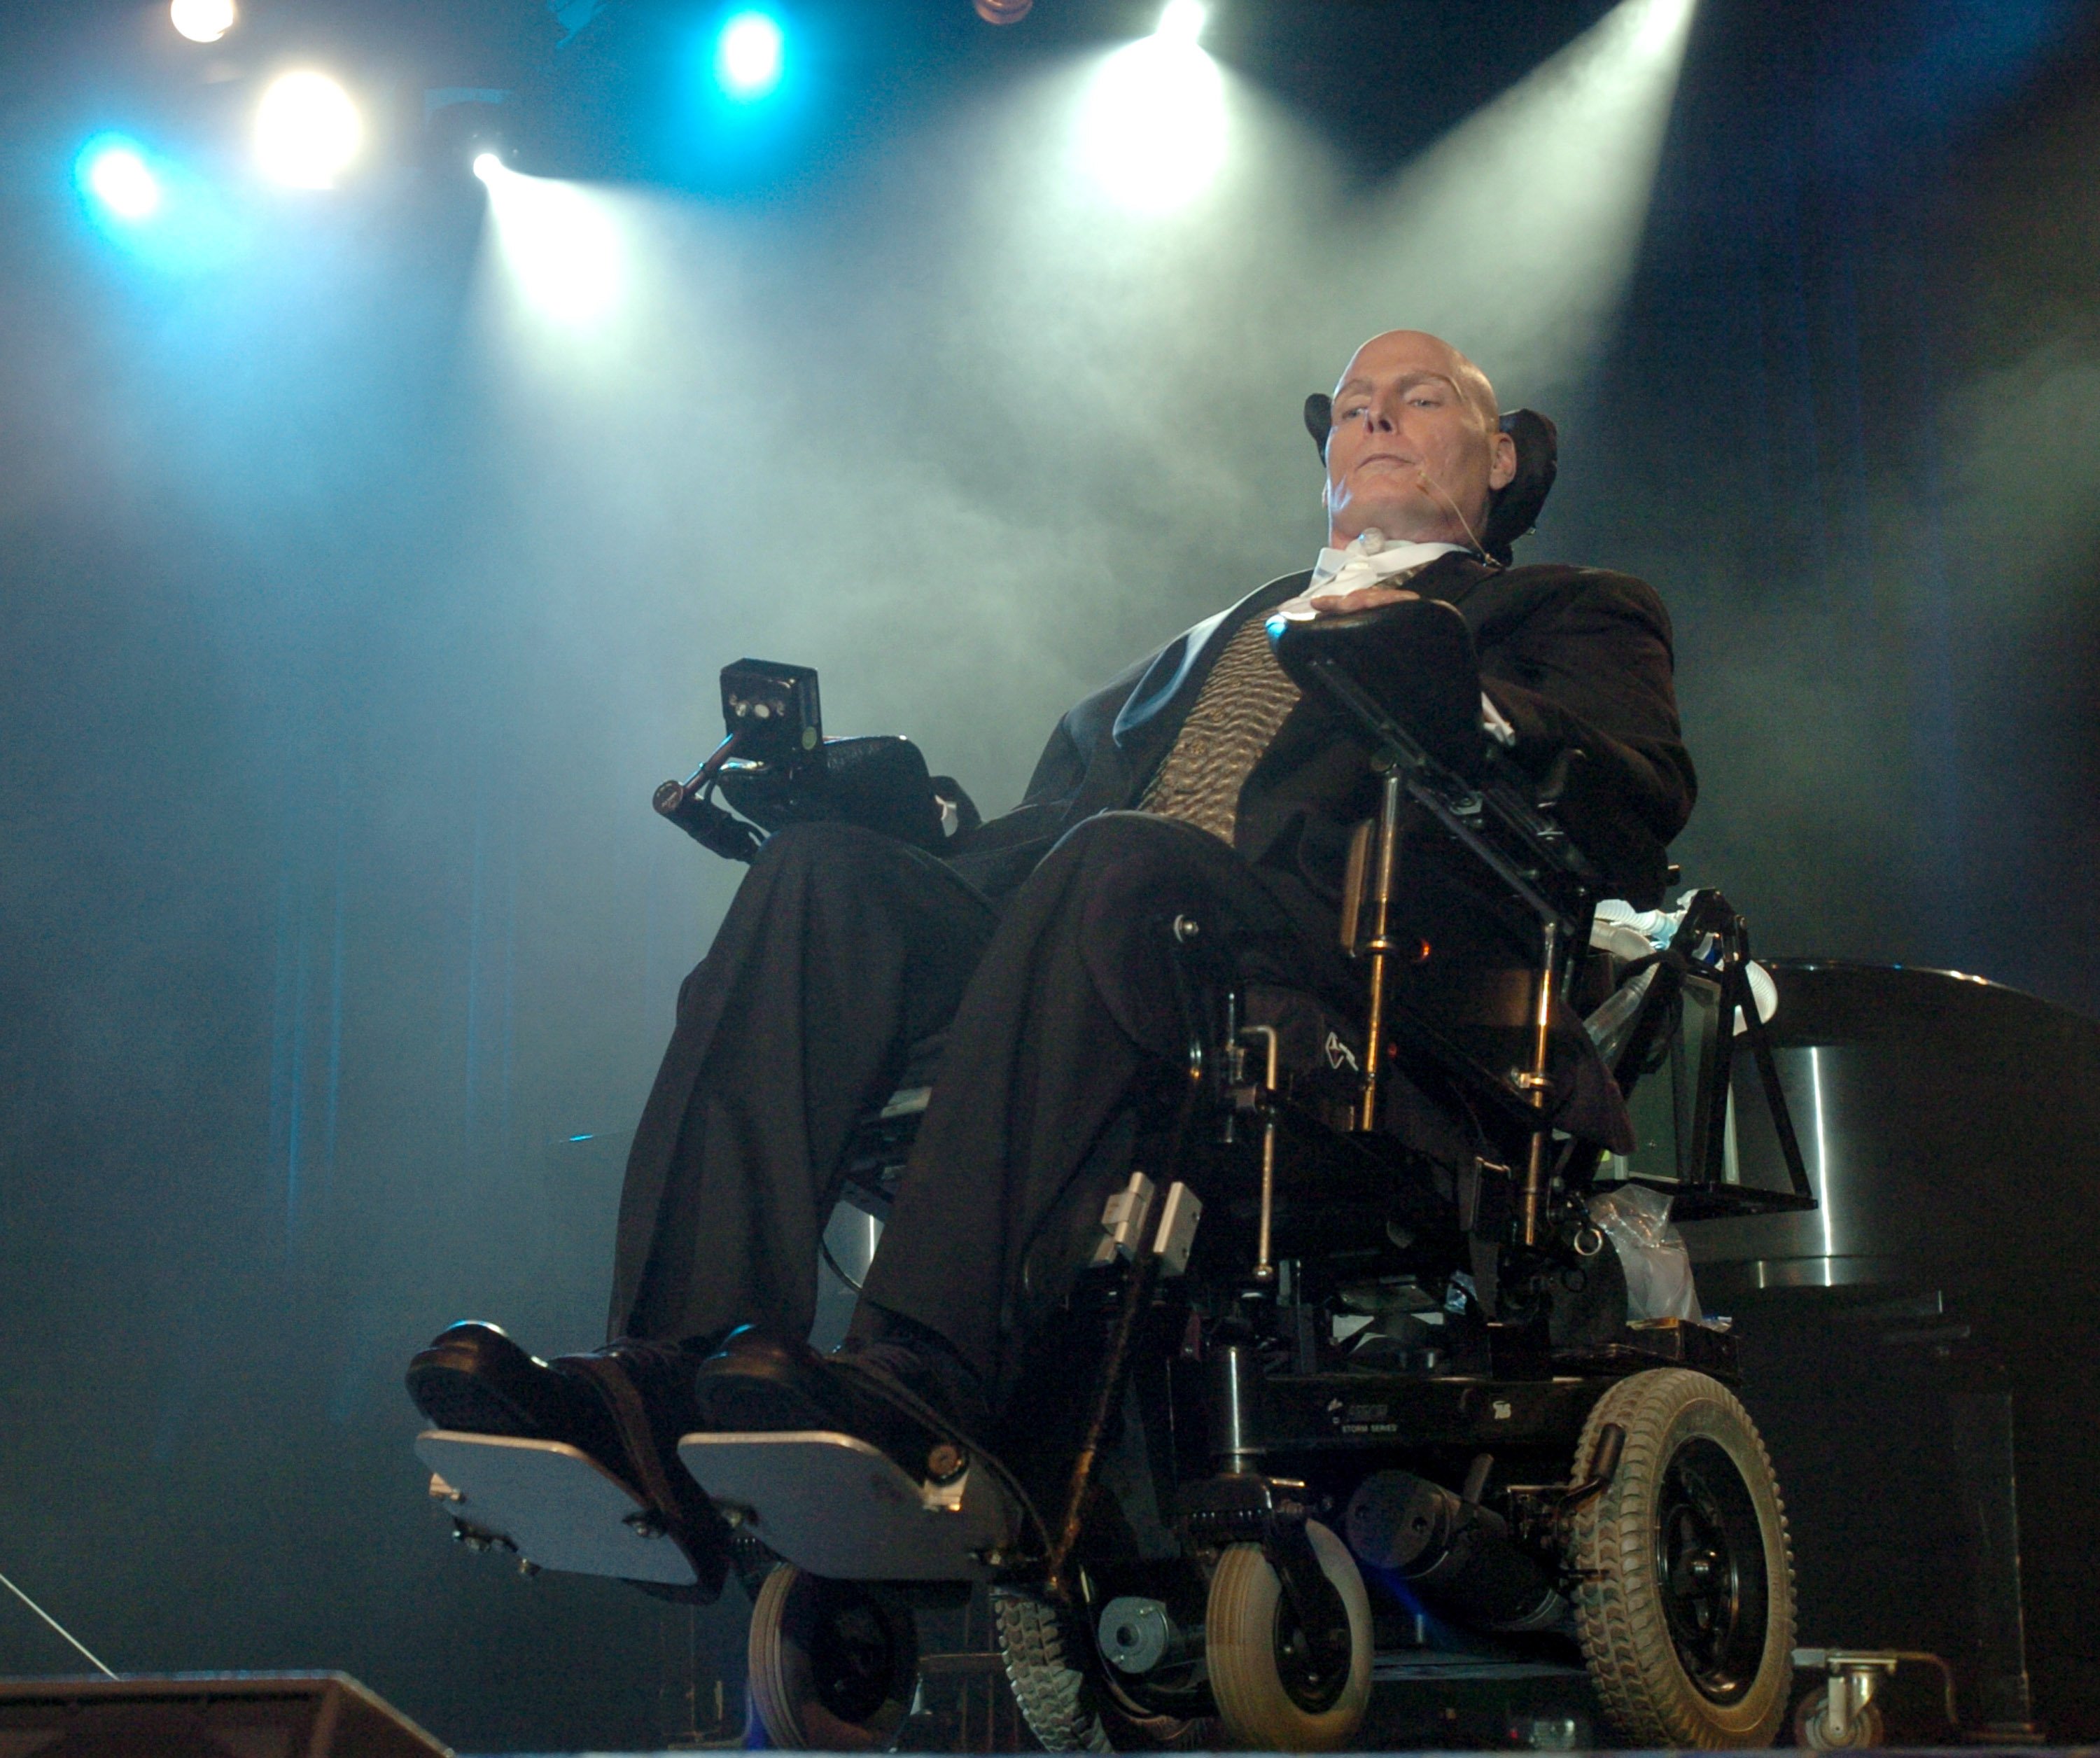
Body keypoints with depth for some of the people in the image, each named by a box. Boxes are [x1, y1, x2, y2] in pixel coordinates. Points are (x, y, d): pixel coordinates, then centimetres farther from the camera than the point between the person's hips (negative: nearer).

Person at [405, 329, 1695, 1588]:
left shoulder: (1564, 615, 24)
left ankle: (928, 1378, -47)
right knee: (822, 869, -21)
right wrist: (888, 793, 5)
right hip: (1098, 913, 5)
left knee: (1116, 866, -36)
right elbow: (1055, 807, 25)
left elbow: (1645, 802, 2)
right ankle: (682, 1367, -37)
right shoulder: (1217, 639, 40)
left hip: (1342, 954, -5)